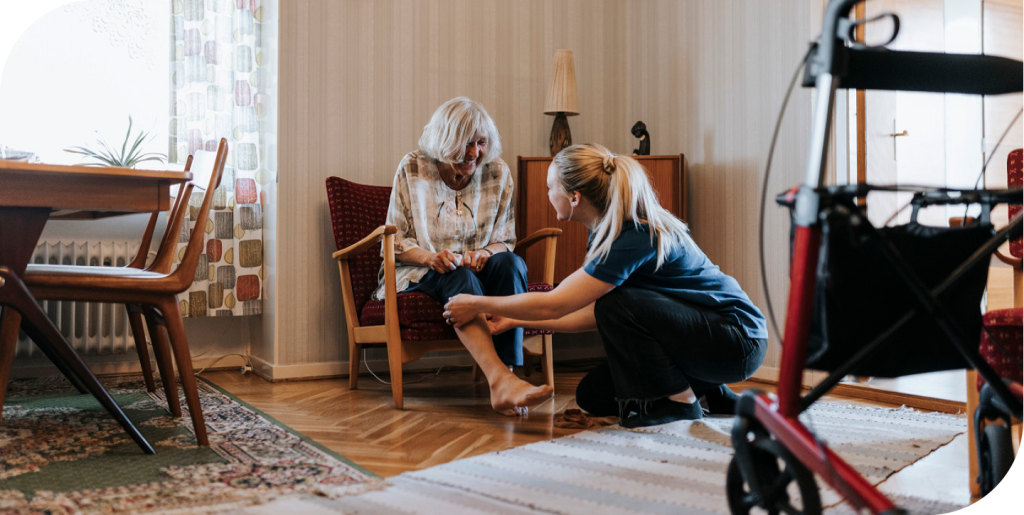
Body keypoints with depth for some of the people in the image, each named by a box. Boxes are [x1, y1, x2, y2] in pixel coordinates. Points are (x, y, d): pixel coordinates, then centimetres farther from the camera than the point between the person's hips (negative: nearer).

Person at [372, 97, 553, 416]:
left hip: (475, 269, 3)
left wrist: (485, 253, -18)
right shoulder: (412, 169, -2)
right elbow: (395, 241, -3)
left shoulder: (497, 172, 3)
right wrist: (430, 257, -24)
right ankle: (500, 380, -56)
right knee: (459, 276, -37)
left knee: (511, 264, -31)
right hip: (421, 274, -2)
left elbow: (506, 240, 7)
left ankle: (507, 375, -41)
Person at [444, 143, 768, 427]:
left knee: (617, 304, -27)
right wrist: (515, 320, 8)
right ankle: (708, 391, 11)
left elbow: (552, 305, -25)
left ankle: (681, 402, -11)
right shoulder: (607, 232, 1)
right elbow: (591, 316, 6)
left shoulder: (633, 239, -28)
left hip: (738, 340, -9)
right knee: (592, 397, 4)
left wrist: (480, 305, -12)